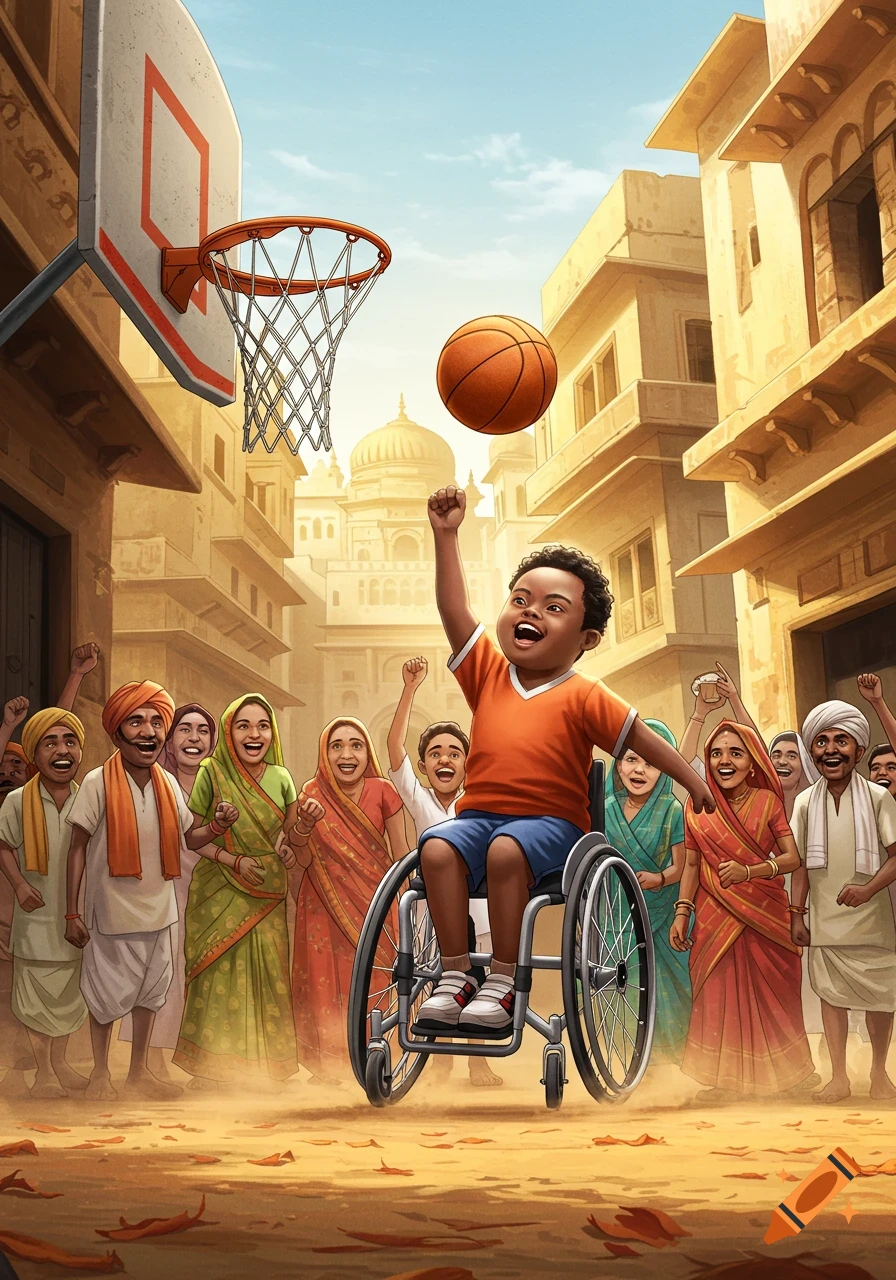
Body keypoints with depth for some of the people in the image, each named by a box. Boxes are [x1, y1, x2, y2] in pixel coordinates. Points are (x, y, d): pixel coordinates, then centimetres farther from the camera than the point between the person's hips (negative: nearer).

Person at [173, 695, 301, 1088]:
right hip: (219, 895, -2)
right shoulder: (211, 773, -6)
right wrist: (223, 836, -18)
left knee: (266, 978, 1)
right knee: (221, 979, 0)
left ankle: (262, 1070, 15)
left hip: (267, 896, 2)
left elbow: (291, 832, 13)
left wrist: (290, 848, -9)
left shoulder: (281, 778, 2)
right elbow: (190, 838, 0)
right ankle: (213, 1071, 14)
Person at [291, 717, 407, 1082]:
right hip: (325, 907, 1)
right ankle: (329, 1068, 12)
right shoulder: (313, 793, -1)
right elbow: (303, 860, -2)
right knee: (326, 983, 1)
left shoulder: (382, 791, -5)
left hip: (374, 903, -1)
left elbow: (401, 854, 2)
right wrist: (306, 824, -20)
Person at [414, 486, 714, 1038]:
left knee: (507, 849, -35)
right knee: (438, 847, -27)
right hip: (480, 812, 3)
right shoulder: (488, 672, 7)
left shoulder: (582, 697, -2)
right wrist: (447, 536, -4)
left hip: (550, 820, -3)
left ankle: (504, 983, -22)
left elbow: (640, 735, 0)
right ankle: (456, 975, -18)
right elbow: (454, 609, 1)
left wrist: (692, 779, -6)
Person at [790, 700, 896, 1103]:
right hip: (825, 918, 2)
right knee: (831, 993, 6)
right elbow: (802, 863, 6)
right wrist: (798, 913, 3)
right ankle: (839, 1077, 15)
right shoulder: (805, 802, 0)